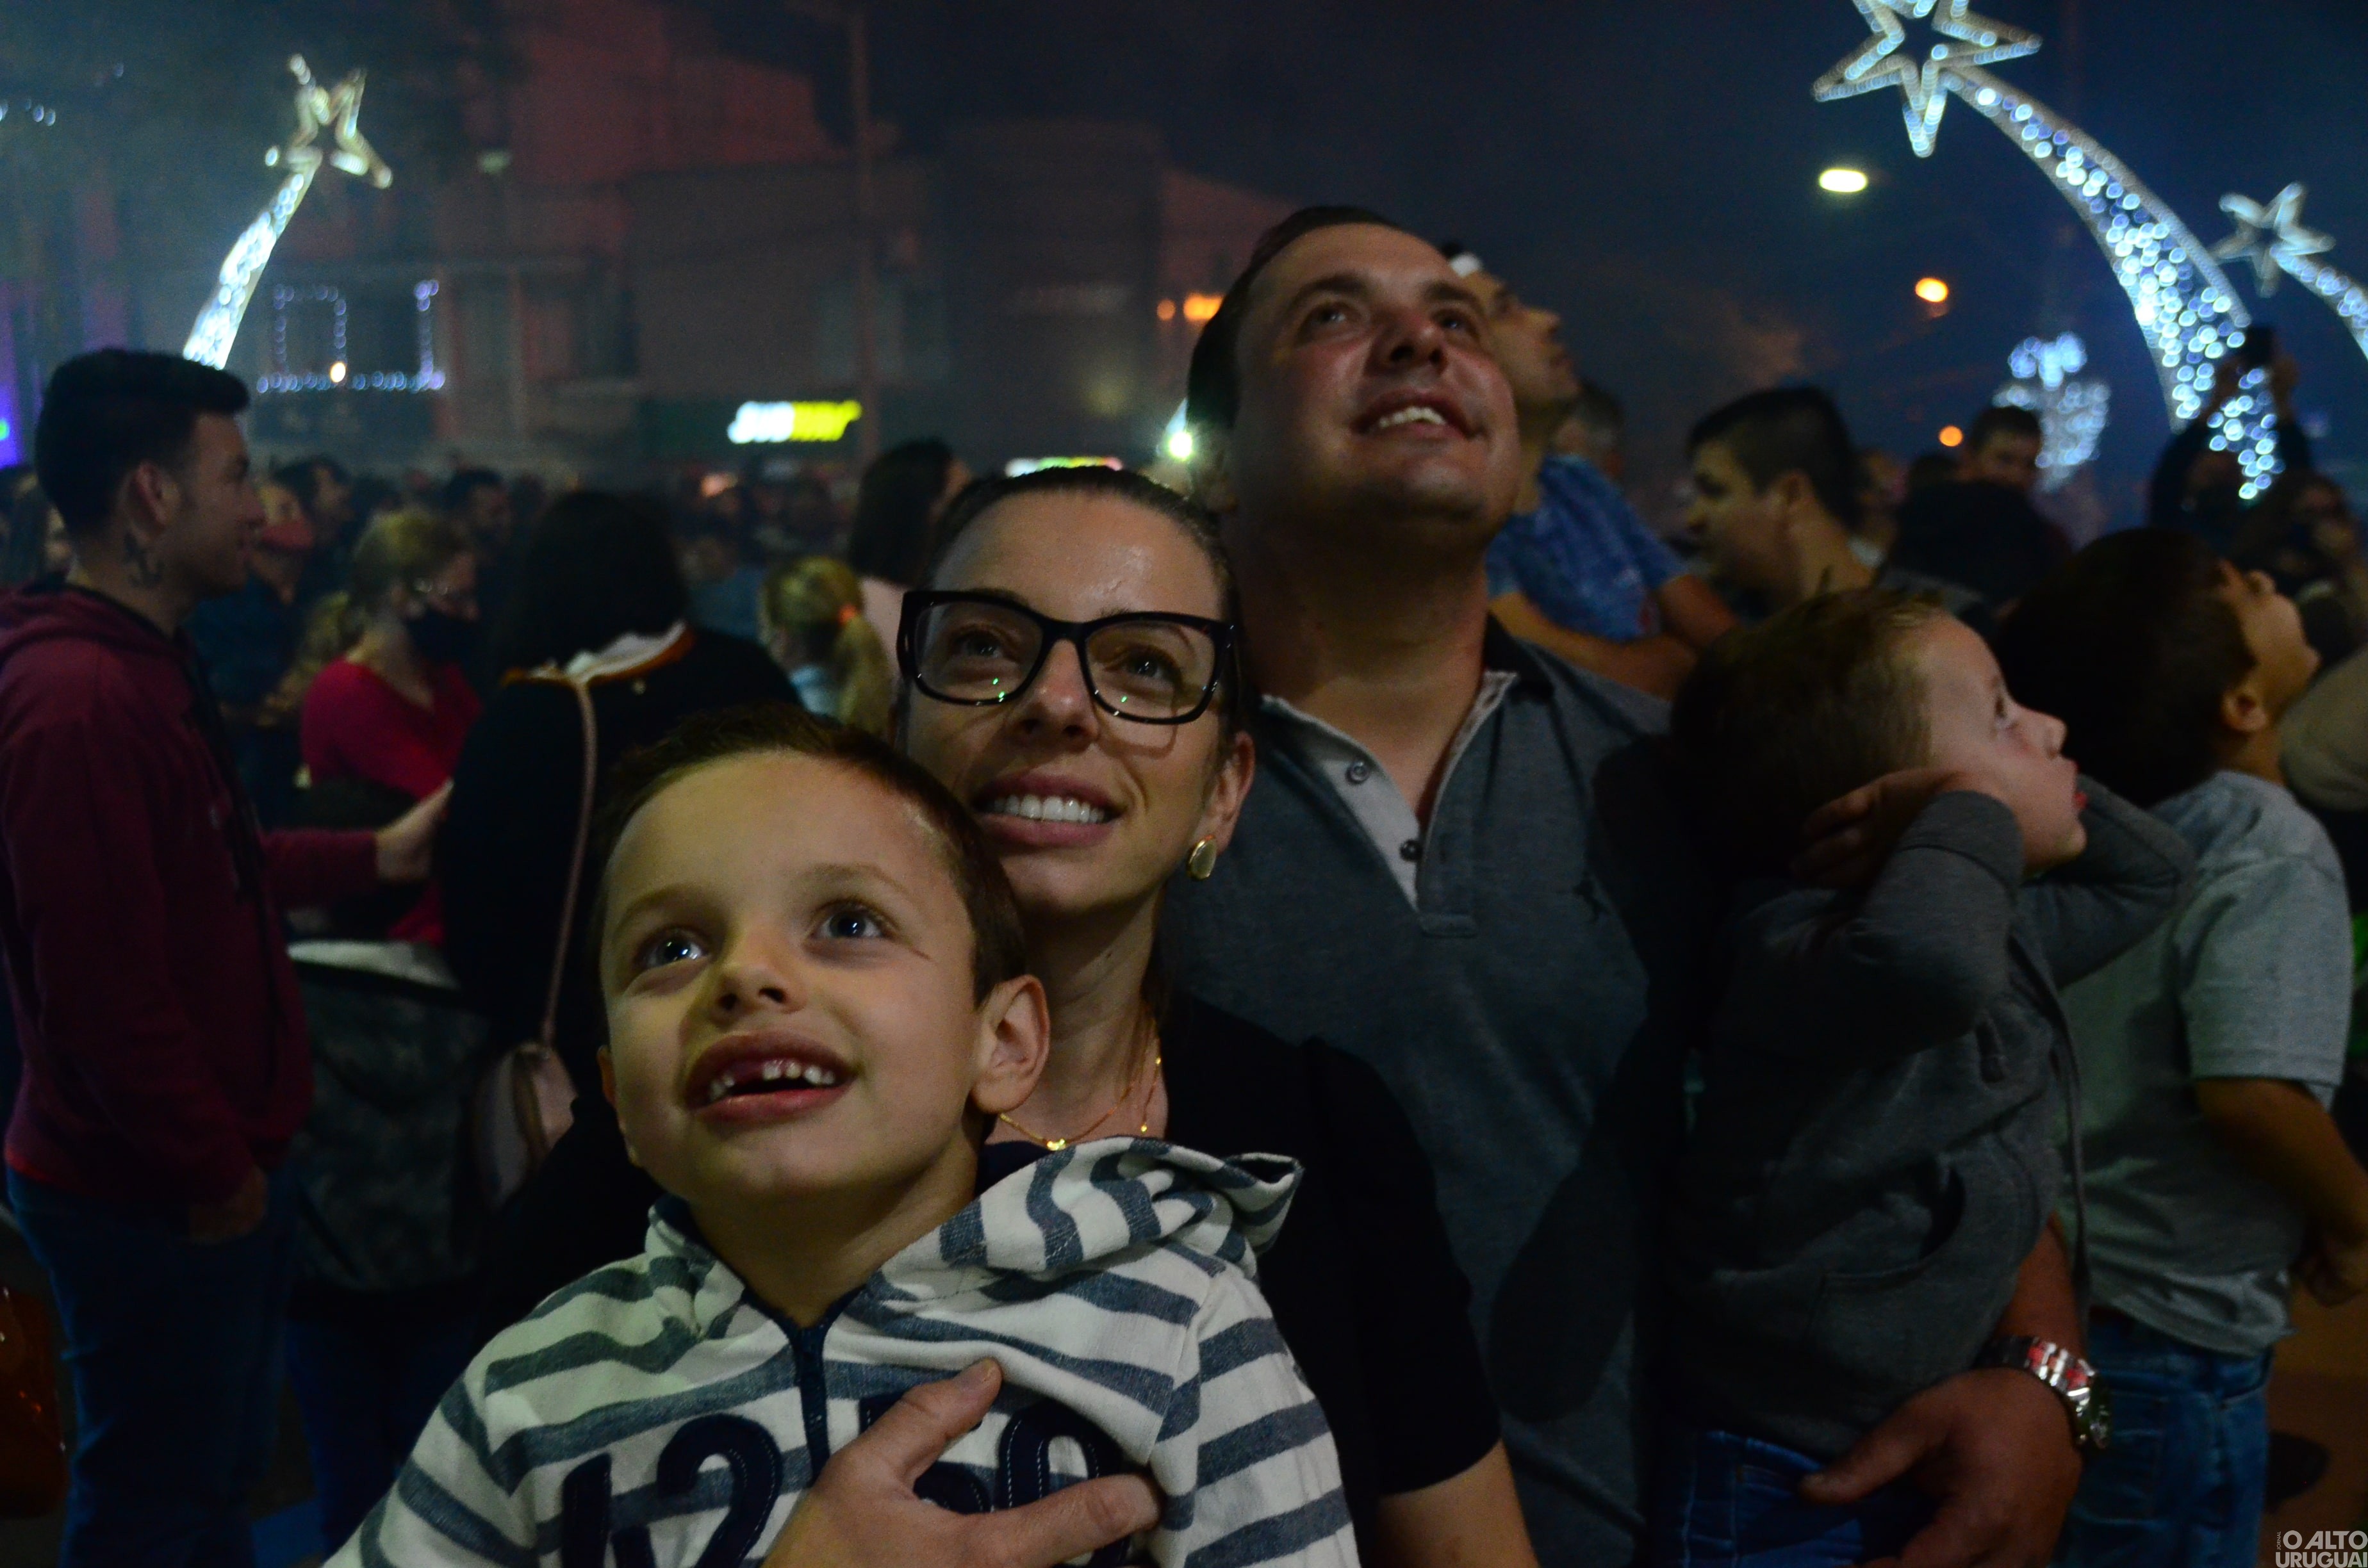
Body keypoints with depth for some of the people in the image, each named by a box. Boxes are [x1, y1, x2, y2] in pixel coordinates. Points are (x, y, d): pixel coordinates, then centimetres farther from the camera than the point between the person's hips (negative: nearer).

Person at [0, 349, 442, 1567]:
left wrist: (376, 856, 12)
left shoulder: (145, 665, 10)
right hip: (152, 1199, -10)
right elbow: (104, 987, -26)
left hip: (201, 1173, 10)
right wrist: (215, 1172, -17)